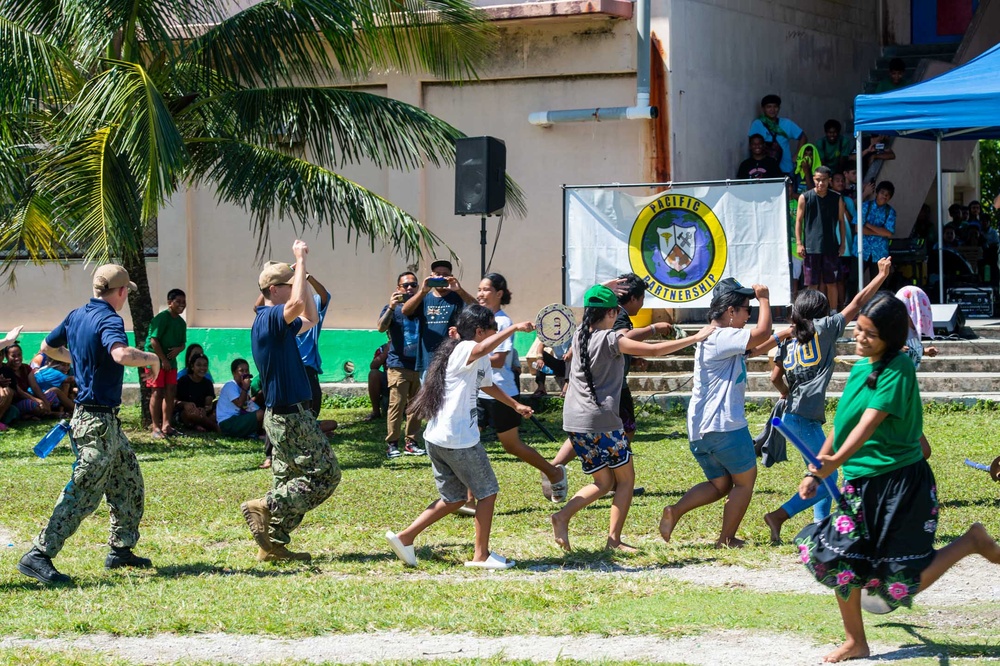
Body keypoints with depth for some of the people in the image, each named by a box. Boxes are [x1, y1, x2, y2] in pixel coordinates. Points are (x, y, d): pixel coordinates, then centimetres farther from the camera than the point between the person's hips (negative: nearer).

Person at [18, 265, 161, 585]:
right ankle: (38, 556, -11)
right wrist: (152, 358, -20)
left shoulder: (76, 316, 9)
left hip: (107, 420, 10)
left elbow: (48, 347, 24)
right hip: (98, 422, -10)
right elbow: (121, 354, -38)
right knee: (83, 494, -10)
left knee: (129, 484, 19)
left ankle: (121, 550, 26)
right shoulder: (109, 320, -18)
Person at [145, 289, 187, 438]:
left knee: (170, 392, 5)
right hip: (156, 359, -7)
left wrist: (178, 349, -9)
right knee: (157, 392, -7)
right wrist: (163, 360, -17)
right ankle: (156, 428, -4)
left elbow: (183, 343, 16)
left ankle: (166, 425, 12)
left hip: (170, 361, 7)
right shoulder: (162, 318, -14)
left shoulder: (181, 322, 10)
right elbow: (154, 340, -18)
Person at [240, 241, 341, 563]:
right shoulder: (269, 318, -16)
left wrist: (302, 273, 19)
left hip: (283, 415, 10)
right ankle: (265, 506, -13)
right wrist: (300, 261, -25)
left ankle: (273, 545, 11)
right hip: (291, 416, -10)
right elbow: (297, 303, -36)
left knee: (290, 482, 12)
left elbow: (310, 317, 29)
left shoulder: (278, 324, 14)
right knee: (325, 475, -7)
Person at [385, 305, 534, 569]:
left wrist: (515, 405, 48)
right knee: (487, 492, 4)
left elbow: (487, 385, 39)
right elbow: (483, 349, -40)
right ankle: (481, 555, 11)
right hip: (459, 440, -10)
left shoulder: (481, 360, 18)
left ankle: (404, 537, 10)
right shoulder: (464, 350, -13)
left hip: (437, 439, 10)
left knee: (454, 499, 16)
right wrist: (514, 328, -39)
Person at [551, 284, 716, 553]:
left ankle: (563, 516, -6)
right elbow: (653, 350, -15)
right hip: (602, 420, -7)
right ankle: (614, 538, 1)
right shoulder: (611, 339, -10)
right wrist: (695, 338, -10)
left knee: (603, 482, 15)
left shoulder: (579, 336, 11)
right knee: (625, 478, 8)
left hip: (574, 420, 7)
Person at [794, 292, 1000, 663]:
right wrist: (816, 471, 13)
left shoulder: (895, 371, -18)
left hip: (899, 484, -8)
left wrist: (837, 460, -43)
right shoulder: (861, 367, 6)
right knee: (839, 560, 1)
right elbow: (843, 420, 15)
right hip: (862, 483, 8)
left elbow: (869, 422, -30)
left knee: (902, 583, -3)